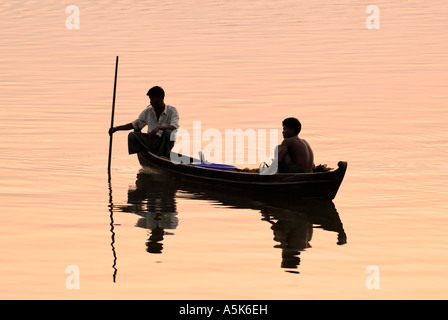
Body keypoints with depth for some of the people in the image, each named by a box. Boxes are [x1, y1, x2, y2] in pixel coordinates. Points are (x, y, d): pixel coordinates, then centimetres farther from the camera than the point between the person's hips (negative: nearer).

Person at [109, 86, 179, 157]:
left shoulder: (172, 111, -4)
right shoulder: (148, 111, 9)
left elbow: (174, 127, -20)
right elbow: (134, 124, 17)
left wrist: (159, 128, -36)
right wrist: (116, 128, 10)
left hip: (164, 142, -4)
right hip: (151, 142, 4)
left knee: (168, 133, -35)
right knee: (132, 135, -18)